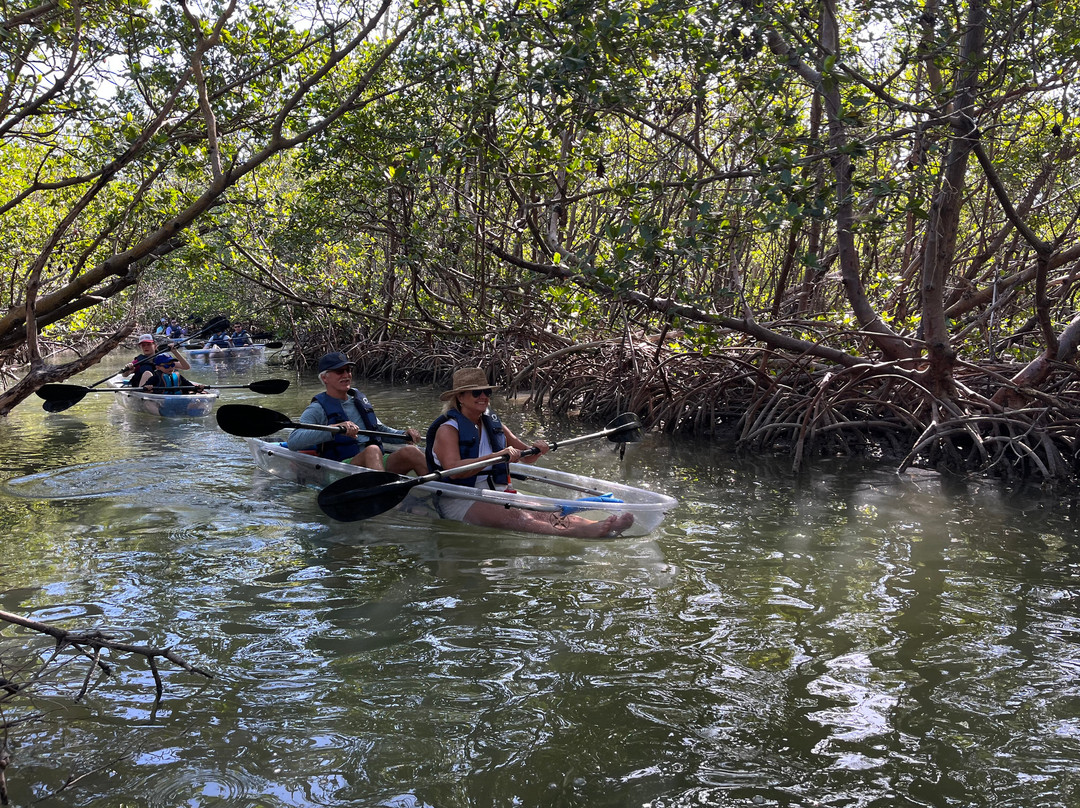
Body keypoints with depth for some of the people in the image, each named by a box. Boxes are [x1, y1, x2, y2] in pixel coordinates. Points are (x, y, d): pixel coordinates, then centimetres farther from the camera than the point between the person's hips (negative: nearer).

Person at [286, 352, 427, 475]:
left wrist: (404, 434, 15)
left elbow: (380, 429, 35)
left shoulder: (359, 398, 22)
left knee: (410, 451, -21)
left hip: (379, 462, 6)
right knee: (372, 451, -36)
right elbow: (293, 441, -16)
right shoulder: (318, 408, 1)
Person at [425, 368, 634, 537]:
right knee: (512, 516, -35)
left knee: (542, 513, -22)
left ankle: (601, 527, -46)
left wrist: (536, 450, -4)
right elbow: (453, 469, -25)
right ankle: (574, 533, -60)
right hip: (459, 502, -7)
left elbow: (526, 457, 21)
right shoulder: (448, 429, -7)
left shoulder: (494, 425, 16)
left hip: (494, 496, 7)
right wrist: (498, 456, -31)